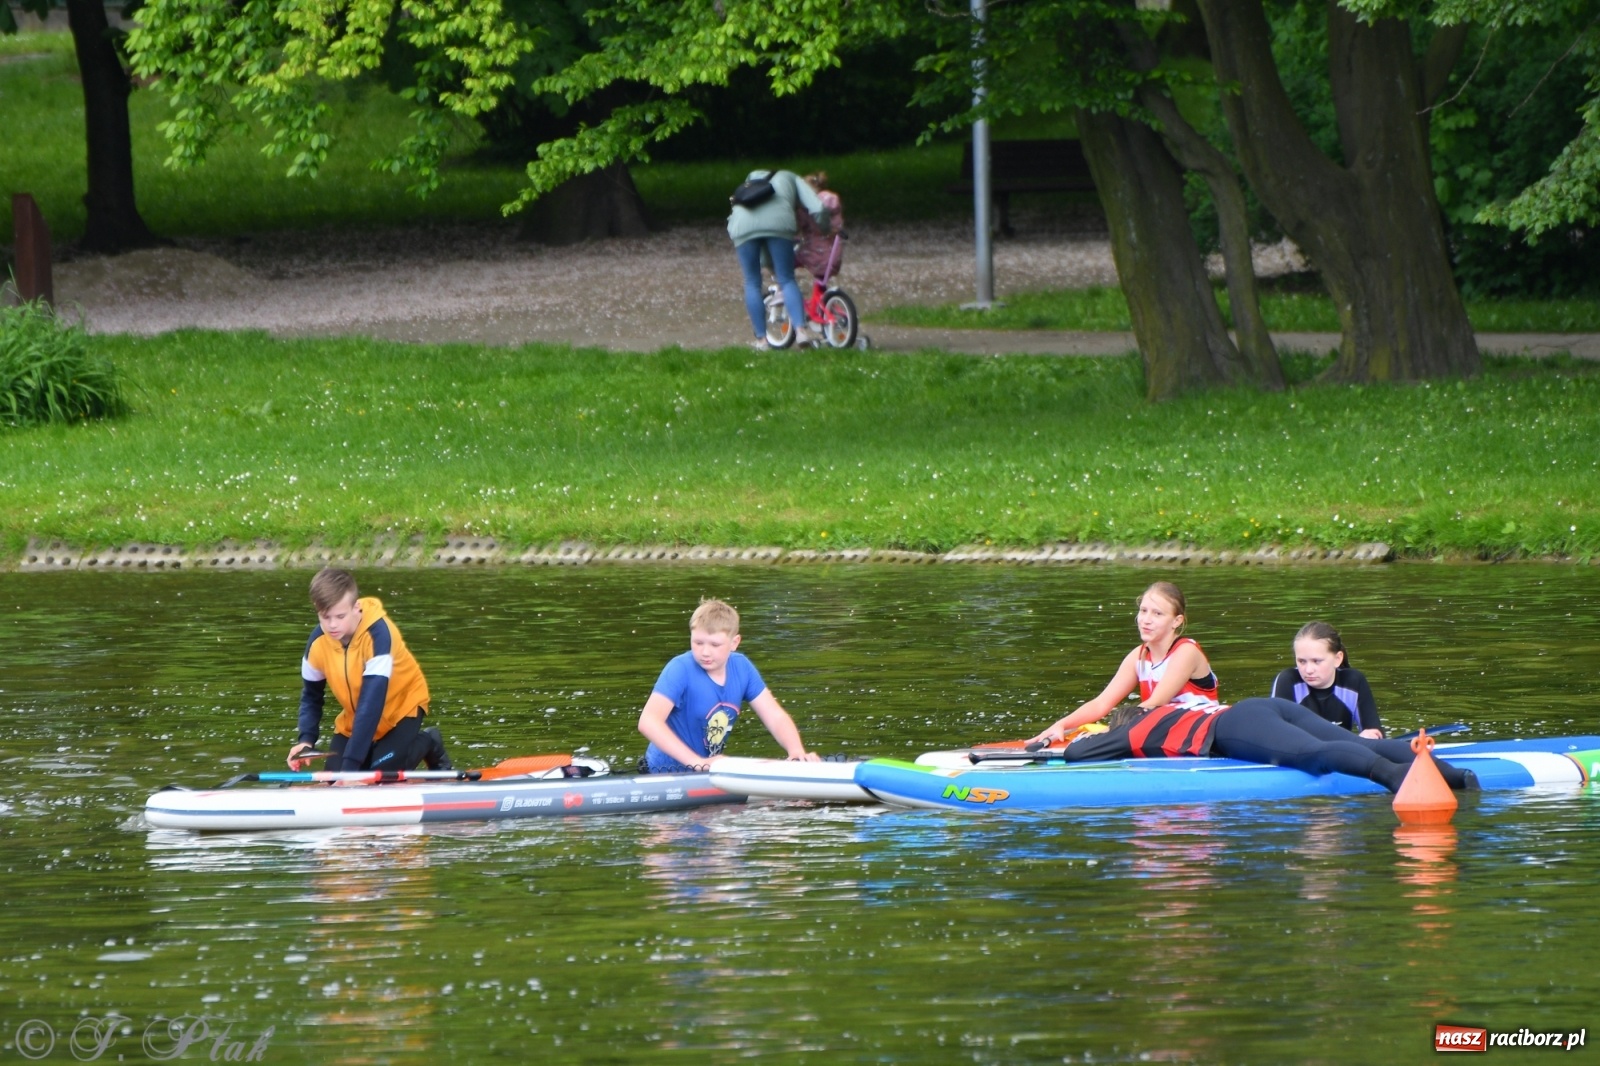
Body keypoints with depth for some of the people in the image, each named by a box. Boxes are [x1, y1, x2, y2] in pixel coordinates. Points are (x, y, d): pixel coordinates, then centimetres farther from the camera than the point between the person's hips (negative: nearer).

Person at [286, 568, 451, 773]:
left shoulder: (378, 633, -37)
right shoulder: (318, 642, -20)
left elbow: (372, 702, -41)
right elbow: (311, 694, -3)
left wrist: (351, 762, -47)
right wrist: (306, 740, -22)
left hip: (401, 705, -5)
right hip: (355, 717, 5)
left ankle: (428, 744, 13)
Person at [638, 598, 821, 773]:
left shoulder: (742, 668, -2)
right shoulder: (681, 670, -20)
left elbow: (775, 717, -1)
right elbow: (648, 722, -32)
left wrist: (796, 752, -21)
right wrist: (696, 762, -38)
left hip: (710, 768, 6)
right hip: (668, 772, -6)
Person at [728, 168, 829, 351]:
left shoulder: (753, 178, 40)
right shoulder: (792, 179, 30)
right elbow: (817, 209, 16)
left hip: (742, 223, 2)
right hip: (777, 222, -2)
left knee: (752, 283, 12)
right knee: (787, 280, 6)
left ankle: (761, 339, 9)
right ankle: (801, 329, -10)